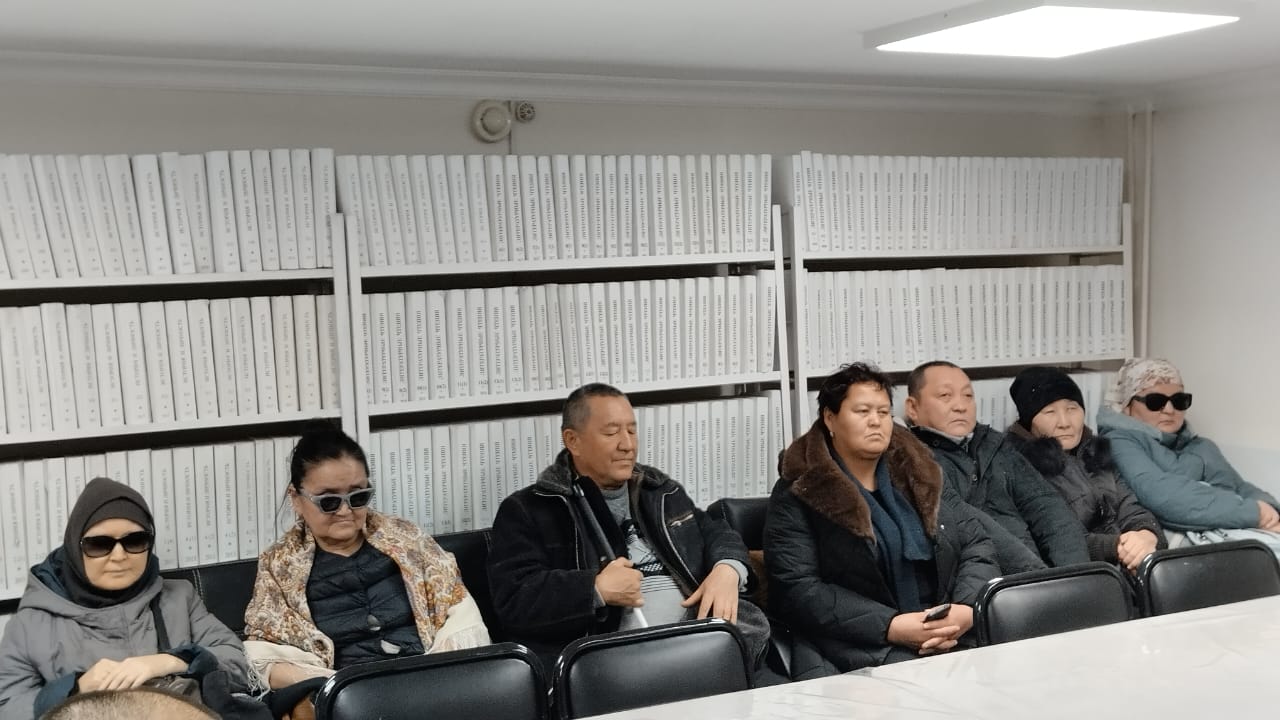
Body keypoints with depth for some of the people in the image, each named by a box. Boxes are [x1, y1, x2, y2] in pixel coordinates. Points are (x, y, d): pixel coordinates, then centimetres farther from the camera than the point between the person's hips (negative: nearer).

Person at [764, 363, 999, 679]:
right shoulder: (798, 493, 0)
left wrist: (968, 609, -7)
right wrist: (890, 627, -18)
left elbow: (976, 544, 14)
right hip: (860, 651, -5)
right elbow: (796, 590, -9)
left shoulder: (918, 474, 15)